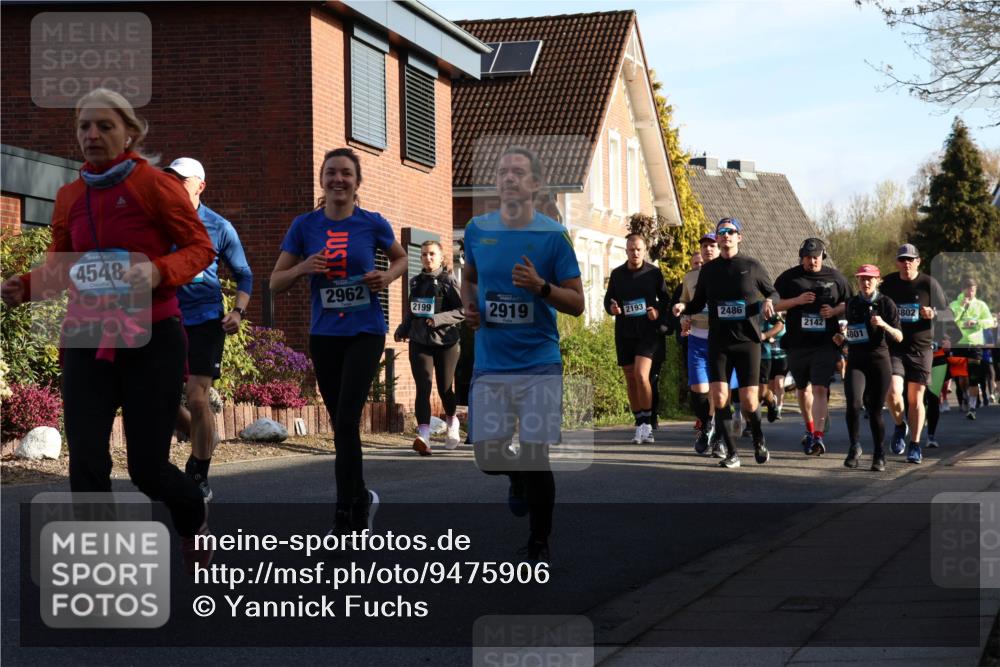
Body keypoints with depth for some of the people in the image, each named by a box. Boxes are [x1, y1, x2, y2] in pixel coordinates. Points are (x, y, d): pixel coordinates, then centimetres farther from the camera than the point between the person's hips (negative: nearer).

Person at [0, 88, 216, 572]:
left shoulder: (155, 184, -5)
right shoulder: (69, 196, 8)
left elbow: (200, 247, -3)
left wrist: (159, 271, -23)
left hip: (151, 340, -4)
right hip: (86, 342, 4)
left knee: (147, 467, 0)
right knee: (86, 465, -7)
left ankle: (193, 518, 37)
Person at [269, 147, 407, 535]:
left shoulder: (372, 224, -2)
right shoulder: (305, 226, 0)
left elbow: (400, 258, 16)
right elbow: (275, 284, 3)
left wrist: (387, 277, -5)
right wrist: (303, 268, -16)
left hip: (365, 332, -3)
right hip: (324, 335, 3)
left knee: (346, 420, -14)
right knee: (341, 424, 11)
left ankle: (345, 516, -7)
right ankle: (362, 498, 31)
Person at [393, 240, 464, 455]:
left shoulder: (448, 281, -3)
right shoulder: (416, 282, 12)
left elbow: (462, 311, -10)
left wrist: (438, 319, -21)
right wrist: (403, 329, 8)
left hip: (446, 342, -3)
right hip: (420, 342, 3)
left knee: (445, 388, 6)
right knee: (423, 387, -11)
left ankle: (452, 422, 37)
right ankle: (423, 436, -23)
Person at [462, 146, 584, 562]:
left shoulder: (553, 235, -5)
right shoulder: (477, 229, 5)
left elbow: (577, 303, -3)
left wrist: (541, 286, -20)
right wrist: (468, 306, 5)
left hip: (539, 363, -3)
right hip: (490, 364, 3)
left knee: (536, 457, -4)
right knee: (488, 456, -1)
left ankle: (538, 544, 16)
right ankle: (519, 479, 36)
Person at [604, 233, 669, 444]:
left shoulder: (654, 273, 2)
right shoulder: (617, 274, 8)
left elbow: (665, 299, 9)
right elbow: (608, 300, 14)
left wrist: (658, 311, -12)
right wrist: (612, 308, -9)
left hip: (648, 331, -4)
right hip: (624, 332, 4)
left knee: (641, 375, -19)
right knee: (631, 380, 6)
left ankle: (647, 423, -12)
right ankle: (640, 426, 15)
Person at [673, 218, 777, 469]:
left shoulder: (752, 266, 2)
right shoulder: (708, 269, 8)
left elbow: (772, 292, 13)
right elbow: (698, 303, 15)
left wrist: (768, 302, -9)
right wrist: (683, 306, -5)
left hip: (747, 342, -2)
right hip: (718, 343, 2)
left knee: (748, 402, -6)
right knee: (719, 398, -11)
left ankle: (759, 441, 24)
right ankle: (732, 453, 1)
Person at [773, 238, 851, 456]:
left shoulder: (835, 277, 6)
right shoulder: (789, 277, 5)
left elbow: (849, 303, 14)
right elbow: (774, 304, 3)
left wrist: (834, 311, -7)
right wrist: (797, 300, -12)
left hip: (826, 344, -2)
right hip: (797, 343, 2)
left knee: (820, 389, -14)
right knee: (802, 388, 16)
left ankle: (818, 436, -20)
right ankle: (809, 428, 37)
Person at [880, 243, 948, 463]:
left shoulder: (929, 284, 0)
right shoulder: (888, 283, 5)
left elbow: (945, 313, 5)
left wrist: (933, 314, -15)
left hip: (920, 348, -1)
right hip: (893, 348, 1)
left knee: (915, 399, 2)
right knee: (893, 393, -15)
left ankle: (915, 445, 14)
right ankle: (900, 426, 15)